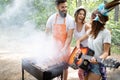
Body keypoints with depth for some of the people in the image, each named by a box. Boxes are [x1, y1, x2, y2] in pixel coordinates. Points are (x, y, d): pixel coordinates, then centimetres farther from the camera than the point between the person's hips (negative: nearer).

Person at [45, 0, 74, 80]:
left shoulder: (70, 19, -12)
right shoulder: (52, 18, -6)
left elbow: (69, 37, -15)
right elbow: (47, 33, 2)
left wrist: (64, 48, -25)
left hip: (65, 47, -1)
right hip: (54, 47, 2)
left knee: (65, 67, 12)